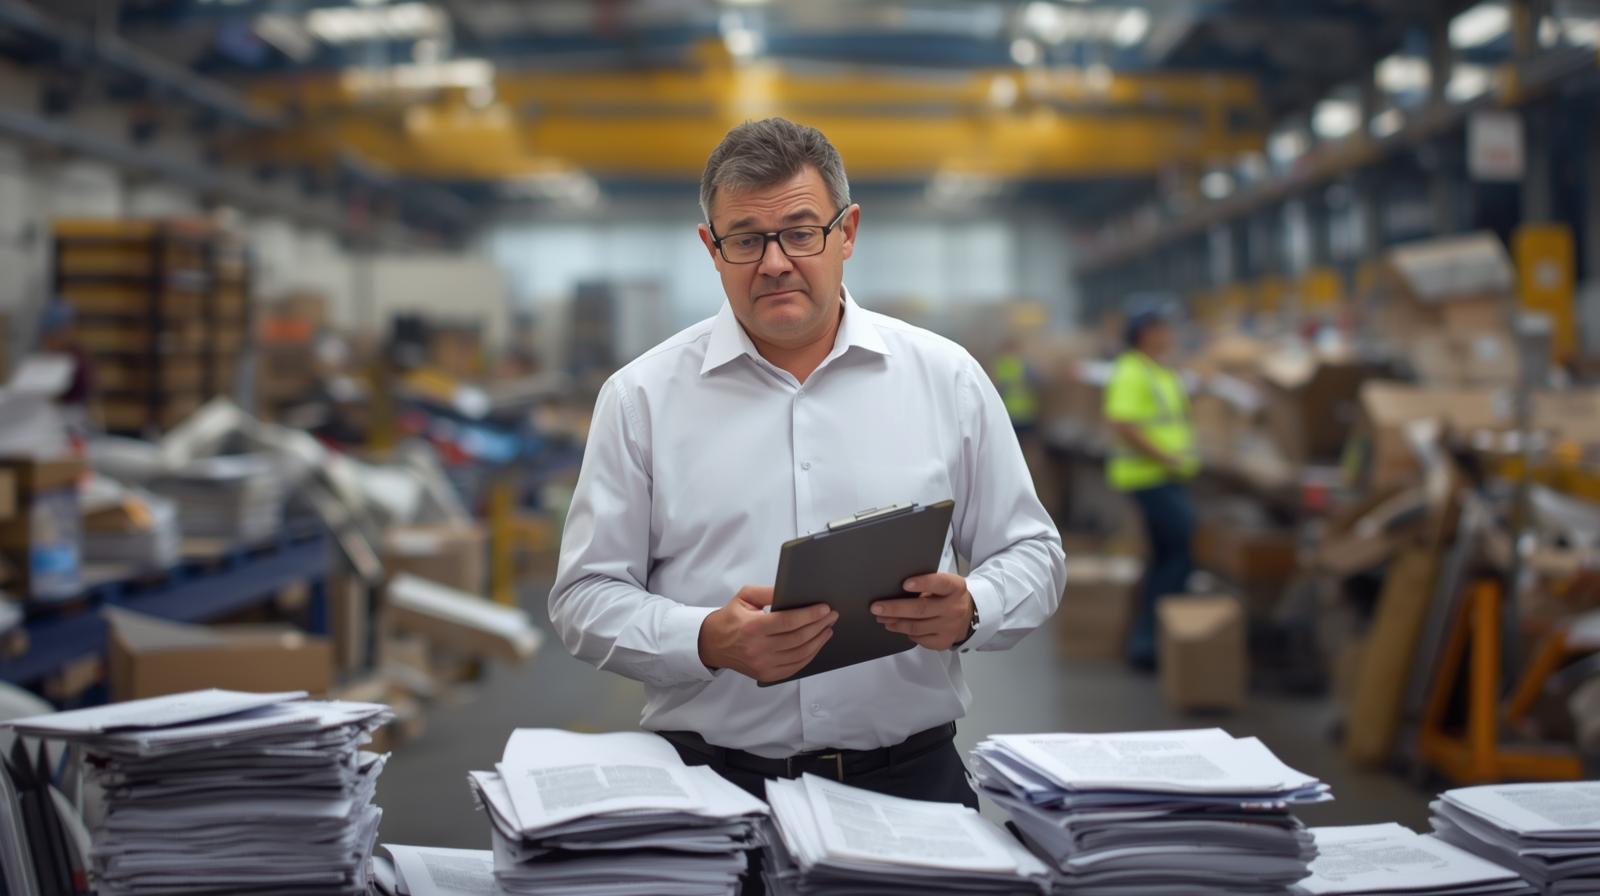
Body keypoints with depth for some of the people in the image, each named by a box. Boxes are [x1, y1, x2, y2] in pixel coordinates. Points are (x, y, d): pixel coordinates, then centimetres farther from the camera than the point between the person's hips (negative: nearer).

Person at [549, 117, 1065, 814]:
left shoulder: (947, 379, 9)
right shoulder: (642, 396, 5)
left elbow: (1031, 555, 13)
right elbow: (585, 598, 4)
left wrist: (968, 612, -9)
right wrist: (710, 641, -15)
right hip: (711, 777, -1)